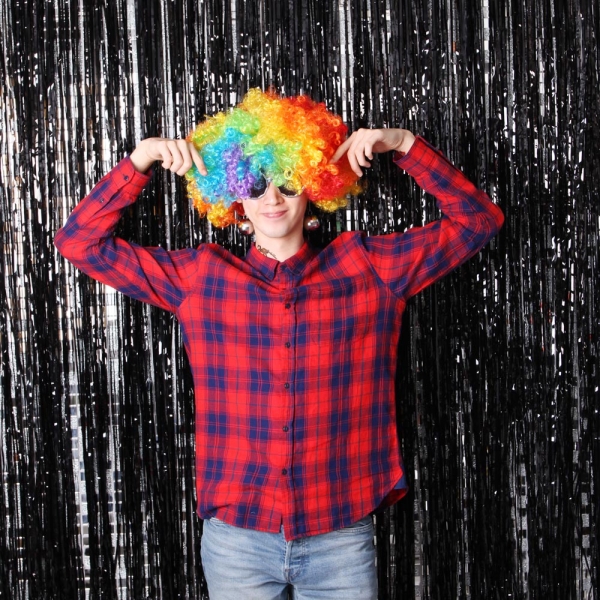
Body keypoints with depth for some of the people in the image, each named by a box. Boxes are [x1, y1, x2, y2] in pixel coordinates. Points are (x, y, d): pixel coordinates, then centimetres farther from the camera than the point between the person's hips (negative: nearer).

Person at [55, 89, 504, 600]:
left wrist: (405, 145, -2)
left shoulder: (368, 268, 4)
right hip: (237, 539, 1)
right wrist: (141, 159, -1)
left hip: (341, 539, 0)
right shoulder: (199, 278, 5)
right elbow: (80, 241, 9)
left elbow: (477, 219, 7)